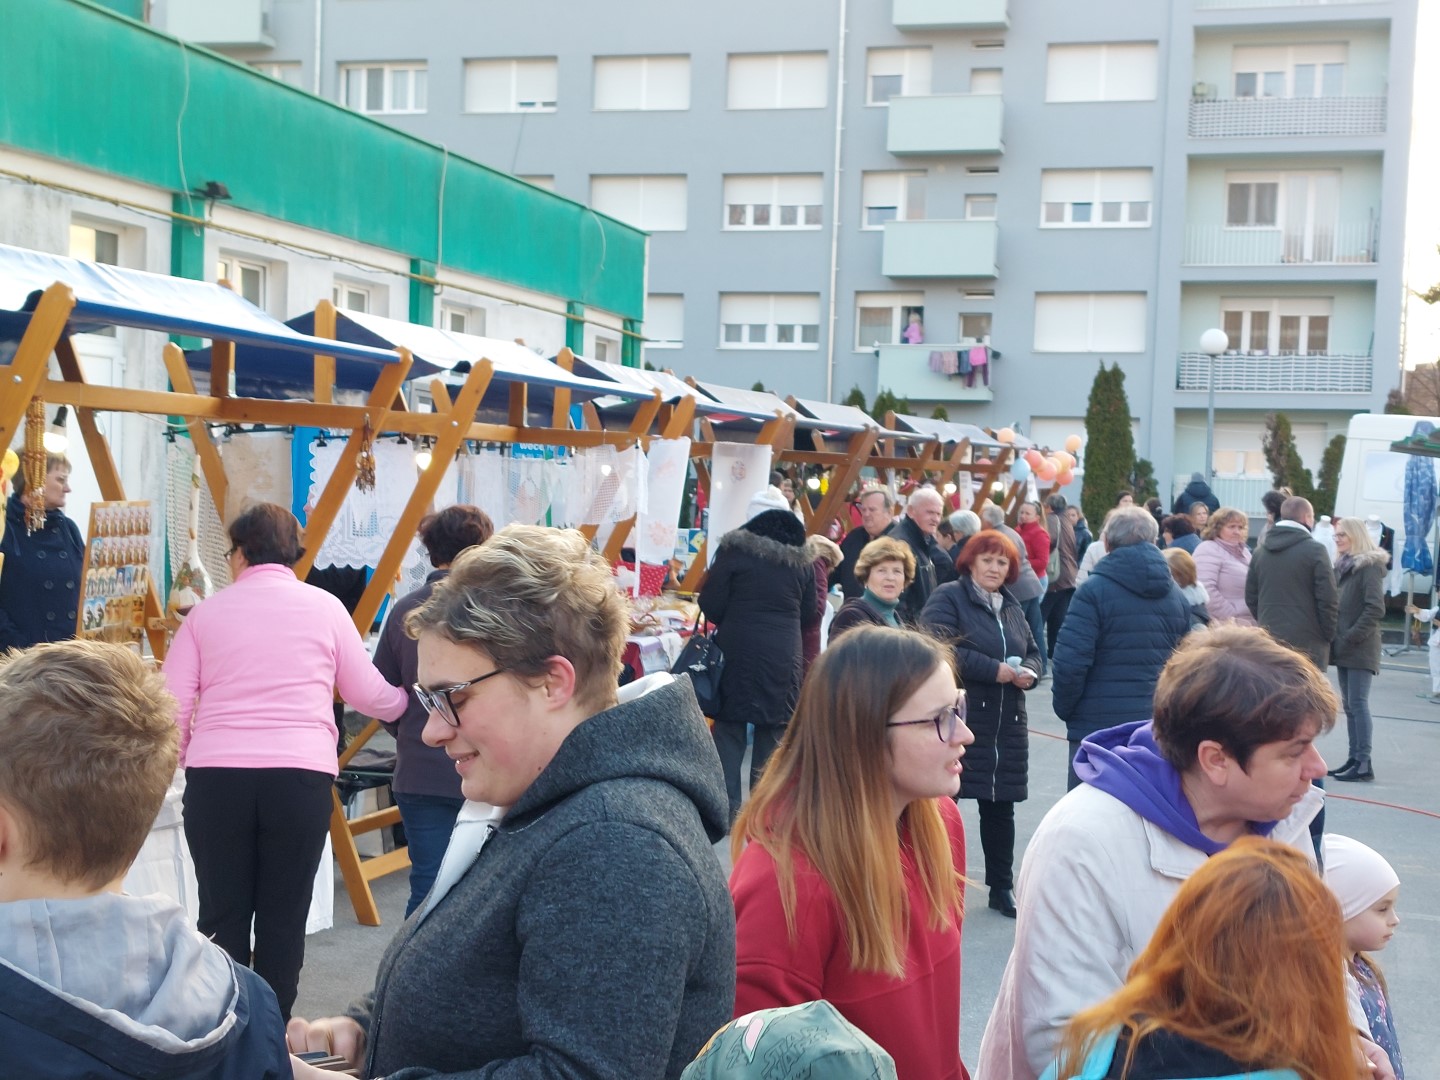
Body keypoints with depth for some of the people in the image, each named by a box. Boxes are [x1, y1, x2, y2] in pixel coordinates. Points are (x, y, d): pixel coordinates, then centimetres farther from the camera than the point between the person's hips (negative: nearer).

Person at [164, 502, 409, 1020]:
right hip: (301, 776, 0)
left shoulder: (207, 612, 9)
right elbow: (369, 694, 15)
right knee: (283, 916, 6)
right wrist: (407, 700, 36)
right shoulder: (325, 608, 8)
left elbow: (172, 706, 6)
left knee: (223, 915, 8)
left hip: (216, 776, 1)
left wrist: (178, 761, 25)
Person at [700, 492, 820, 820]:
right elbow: (808, 615, 11)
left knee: (729, 728, 6)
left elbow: (710, 604, -3)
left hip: (738, 650, -2)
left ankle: (728, 807, 3)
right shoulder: (801, 562, 6)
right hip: (784, 658, 2)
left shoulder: (734, 550, -3)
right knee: (773, 732, 9)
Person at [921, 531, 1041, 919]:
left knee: (1001, 806, 11)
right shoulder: (947, 599, -5)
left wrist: (1028, 672, -3)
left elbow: (1032, 651, 21)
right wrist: (994, 670, -19)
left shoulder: (1011, 606, 19)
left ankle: (1002, 887, 22)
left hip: (1008, 725, 7)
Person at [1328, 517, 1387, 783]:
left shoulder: (1369, 566, -9)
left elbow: (1375, 609, -16)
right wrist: (1334, 636, 7)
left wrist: (1353, 637, -17)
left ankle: (1363, 762, -8)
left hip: (1360, 648, -8)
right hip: (1343, 648, 8)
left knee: (1358, 703, -9)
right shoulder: (1343, 565, 15)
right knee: (1349, 705, 9)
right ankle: (1354, 758, 13)